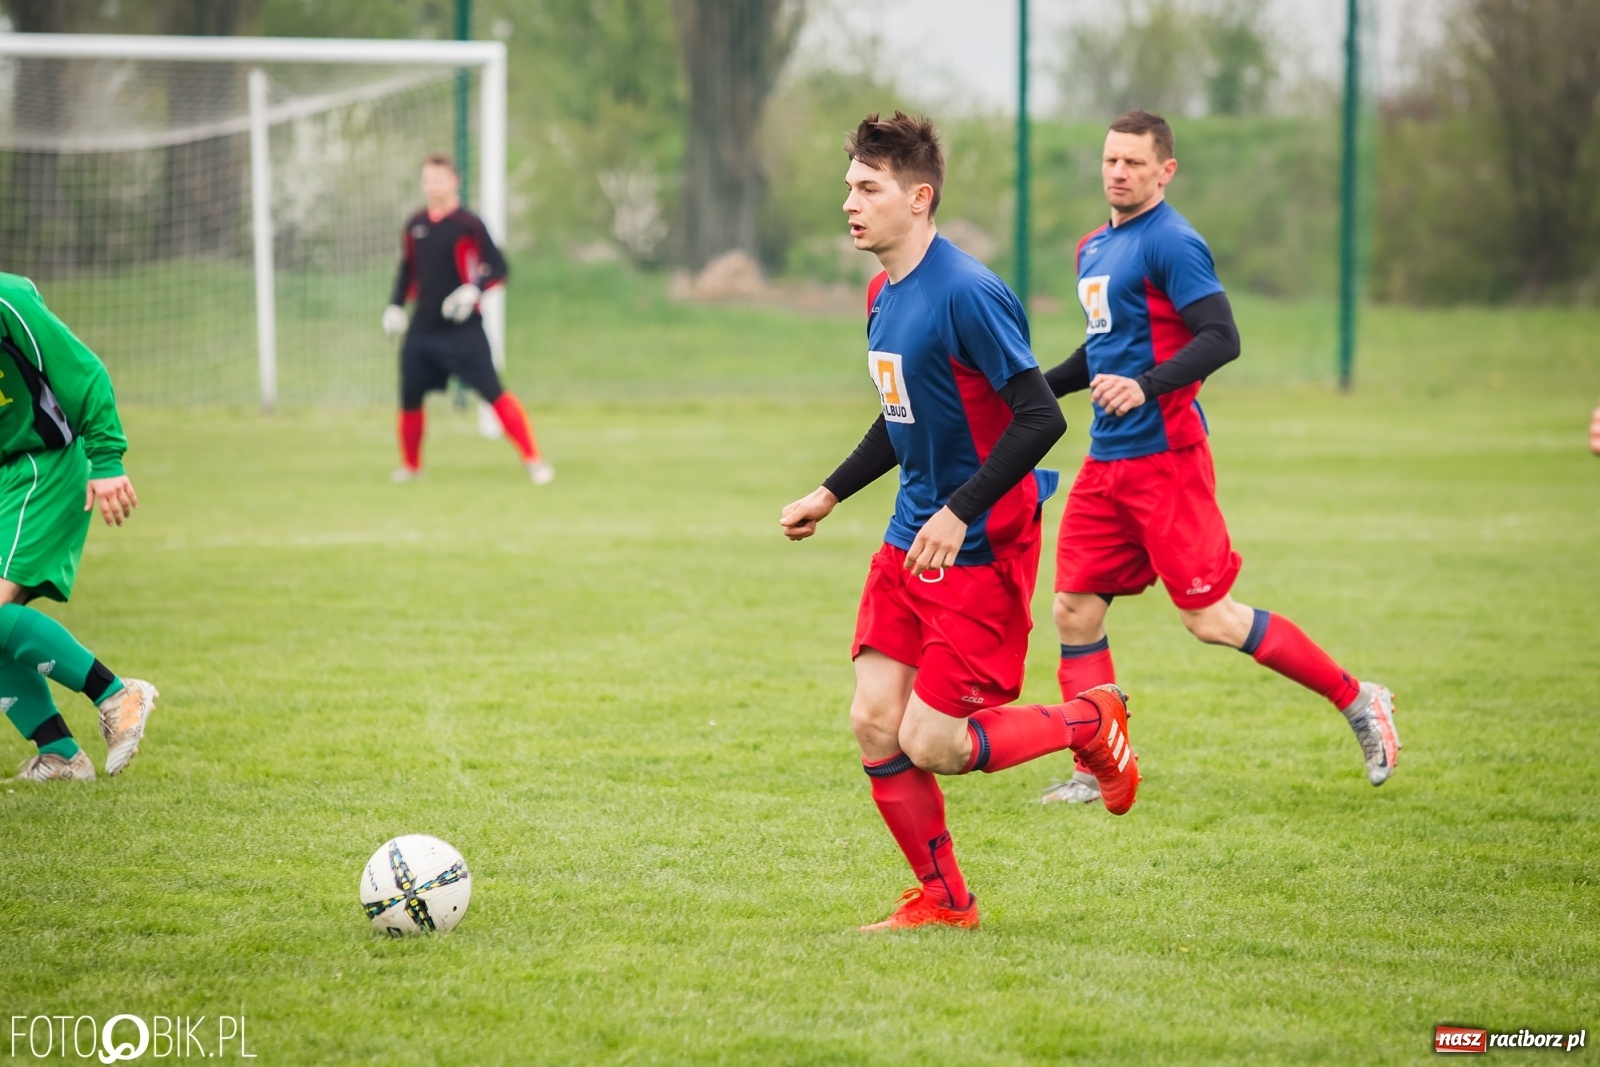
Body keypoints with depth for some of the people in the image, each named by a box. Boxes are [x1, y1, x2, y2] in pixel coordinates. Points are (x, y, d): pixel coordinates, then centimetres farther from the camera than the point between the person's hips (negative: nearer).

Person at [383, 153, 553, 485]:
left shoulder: (468, 224, -8)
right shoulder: (415, 225, 10)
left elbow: (497, 267, -9)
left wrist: (474, 289, -25)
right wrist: (395, 305, 10)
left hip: (463, 329, -5)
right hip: (422, 329, 5)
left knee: (493, 392, -12)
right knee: (409, 397, 6)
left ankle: (533, 461, -10)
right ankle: (410, 466, 26)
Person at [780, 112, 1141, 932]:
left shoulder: (965, 295, -20)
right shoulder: (883, 295, 9)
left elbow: (1040, 417, -22)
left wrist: (960, 512, -25)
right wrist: (829, 494, 20)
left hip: (981, 550, -8)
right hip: (910, 542, 8)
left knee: (931, 744, -10)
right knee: (873, 724, 1)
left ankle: (1090, 722, 14)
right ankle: (941, 900, 16)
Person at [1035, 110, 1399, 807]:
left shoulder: (1170, 243, -11)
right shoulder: (1094, 248, 16)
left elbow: (1221, 338, -19)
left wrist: (1146, 387, -30)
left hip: (1163, 456, -8)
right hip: (1105, 461, 8)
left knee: (1211, 620, -7)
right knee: (1075, 610, 2)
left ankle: (1357, 701, 7)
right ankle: (1095, 774, 9)